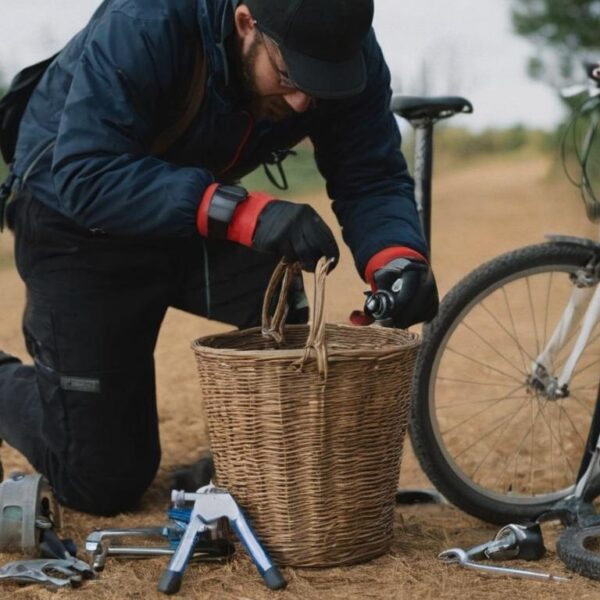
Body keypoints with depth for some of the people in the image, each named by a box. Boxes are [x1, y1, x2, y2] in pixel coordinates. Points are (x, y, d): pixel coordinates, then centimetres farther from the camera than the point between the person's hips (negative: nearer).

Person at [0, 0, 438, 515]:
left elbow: (372, 178, -16)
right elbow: (85, 175, -41)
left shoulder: (346, 50, -21)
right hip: (80, 219, -4)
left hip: (210, 217, 4)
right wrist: (243, 212, -51)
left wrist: (399, 261, -38)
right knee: (102, 481, -1)